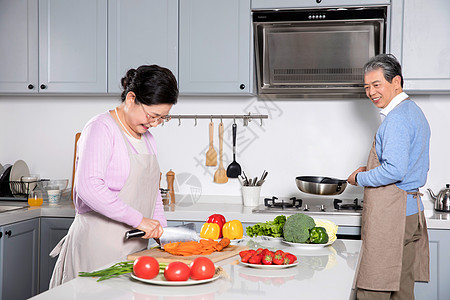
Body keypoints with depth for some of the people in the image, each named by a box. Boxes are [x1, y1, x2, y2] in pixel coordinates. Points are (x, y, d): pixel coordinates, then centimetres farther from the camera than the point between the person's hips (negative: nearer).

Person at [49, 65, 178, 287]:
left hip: (134, 245, 7)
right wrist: (138, 219, -22)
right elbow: (89, 187, -24)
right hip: (100, 244, -7)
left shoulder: (147, 139, 15)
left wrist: (161, 229, 7)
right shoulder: (101, 128, -11)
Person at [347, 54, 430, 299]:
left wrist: (359, 178, -8)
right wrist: (371, 171, 16)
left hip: (391, 212, -11)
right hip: (412, 209, 11)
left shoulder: (397, 118, -16)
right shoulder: (414, 112, 17)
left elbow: (394, 171, -25)